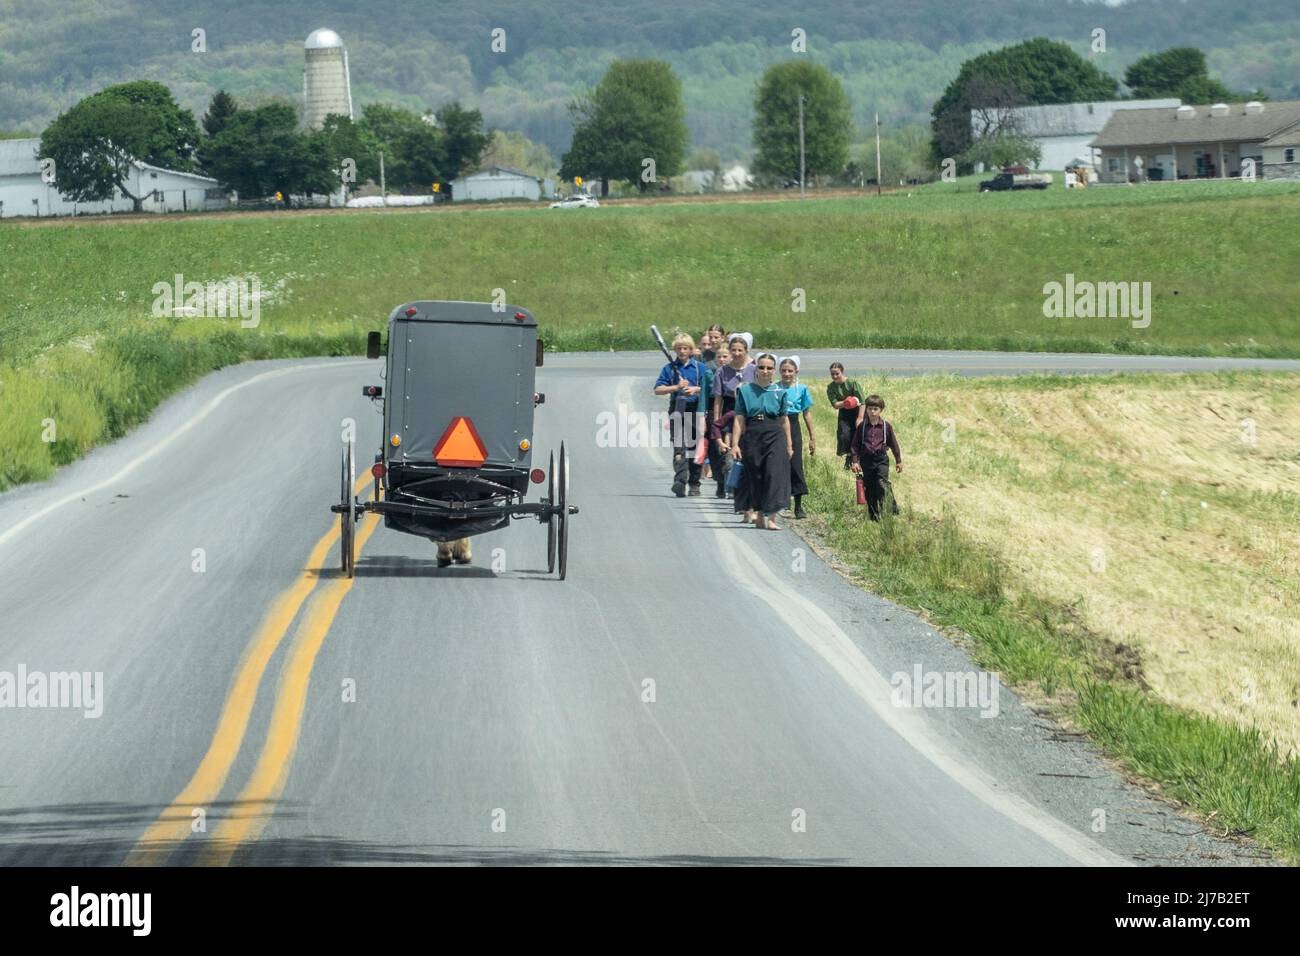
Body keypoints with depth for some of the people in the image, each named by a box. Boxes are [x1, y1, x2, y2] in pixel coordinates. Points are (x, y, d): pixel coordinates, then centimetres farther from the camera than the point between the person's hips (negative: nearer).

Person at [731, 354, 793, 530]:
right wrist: (735, 444, -5)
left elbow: (784, 419, 12)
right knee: (755, 476, 6)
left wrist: (789, 444, 12)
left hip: (775, 437, 0)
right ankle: (759, 515, 20)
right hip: (752, 437, 0)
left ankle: (771, 518, -15)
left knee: (775, 474, -11)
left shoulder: (779, 392, 7)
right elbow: (739, 420, 2)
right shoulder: (745, 391, 4)